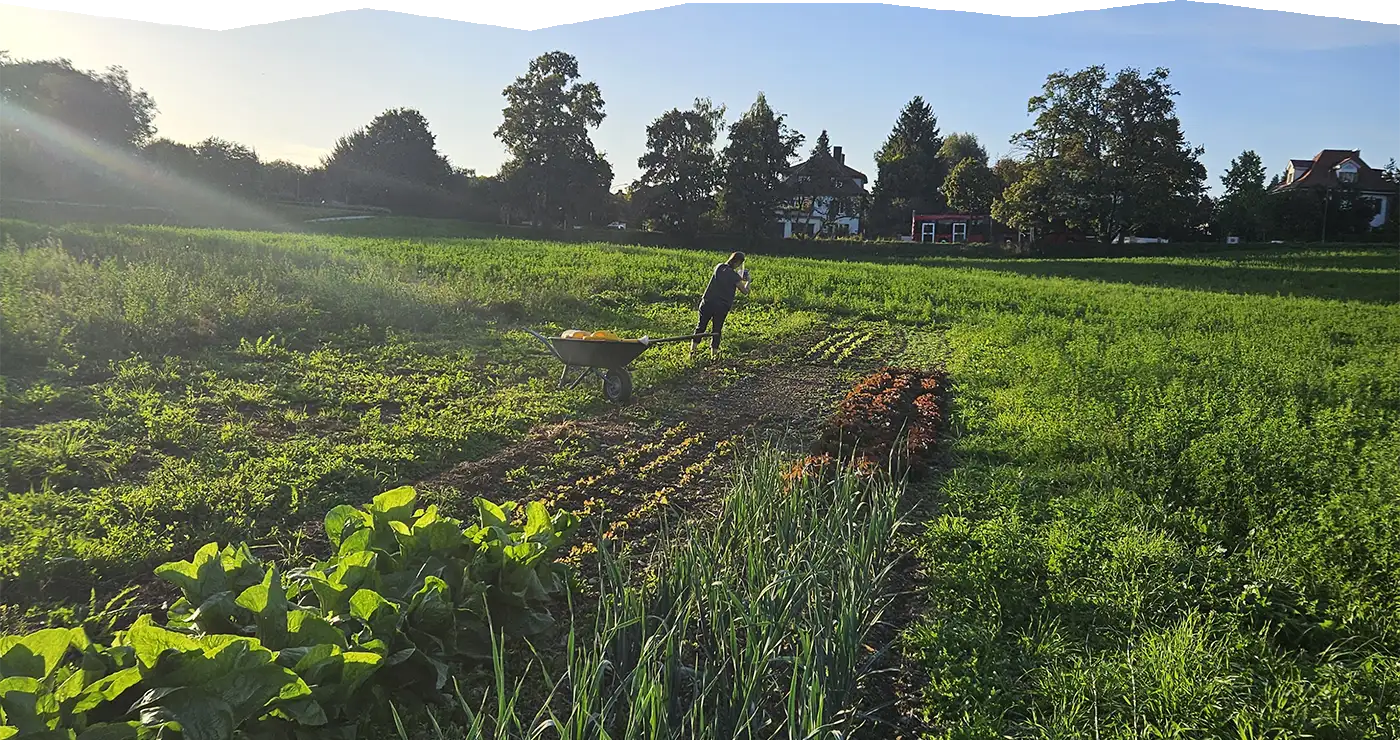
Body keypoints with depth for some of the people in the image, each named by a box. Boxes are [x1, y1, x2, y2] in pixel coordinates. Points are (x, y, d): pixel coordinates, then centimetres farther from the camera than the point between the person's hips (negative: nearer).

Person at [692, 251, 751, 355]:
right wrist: (747, 281, 11)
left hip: (707, 303, 3)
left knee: (701, 325, 17)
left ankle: (694, 346, 19)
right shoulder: (734, 276, -12)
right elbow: (745, 291, -7)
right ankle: (714, 349, 11)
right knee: (717, 329, 11)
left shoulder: (718, 267, 1)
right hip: (721, 307, -3)